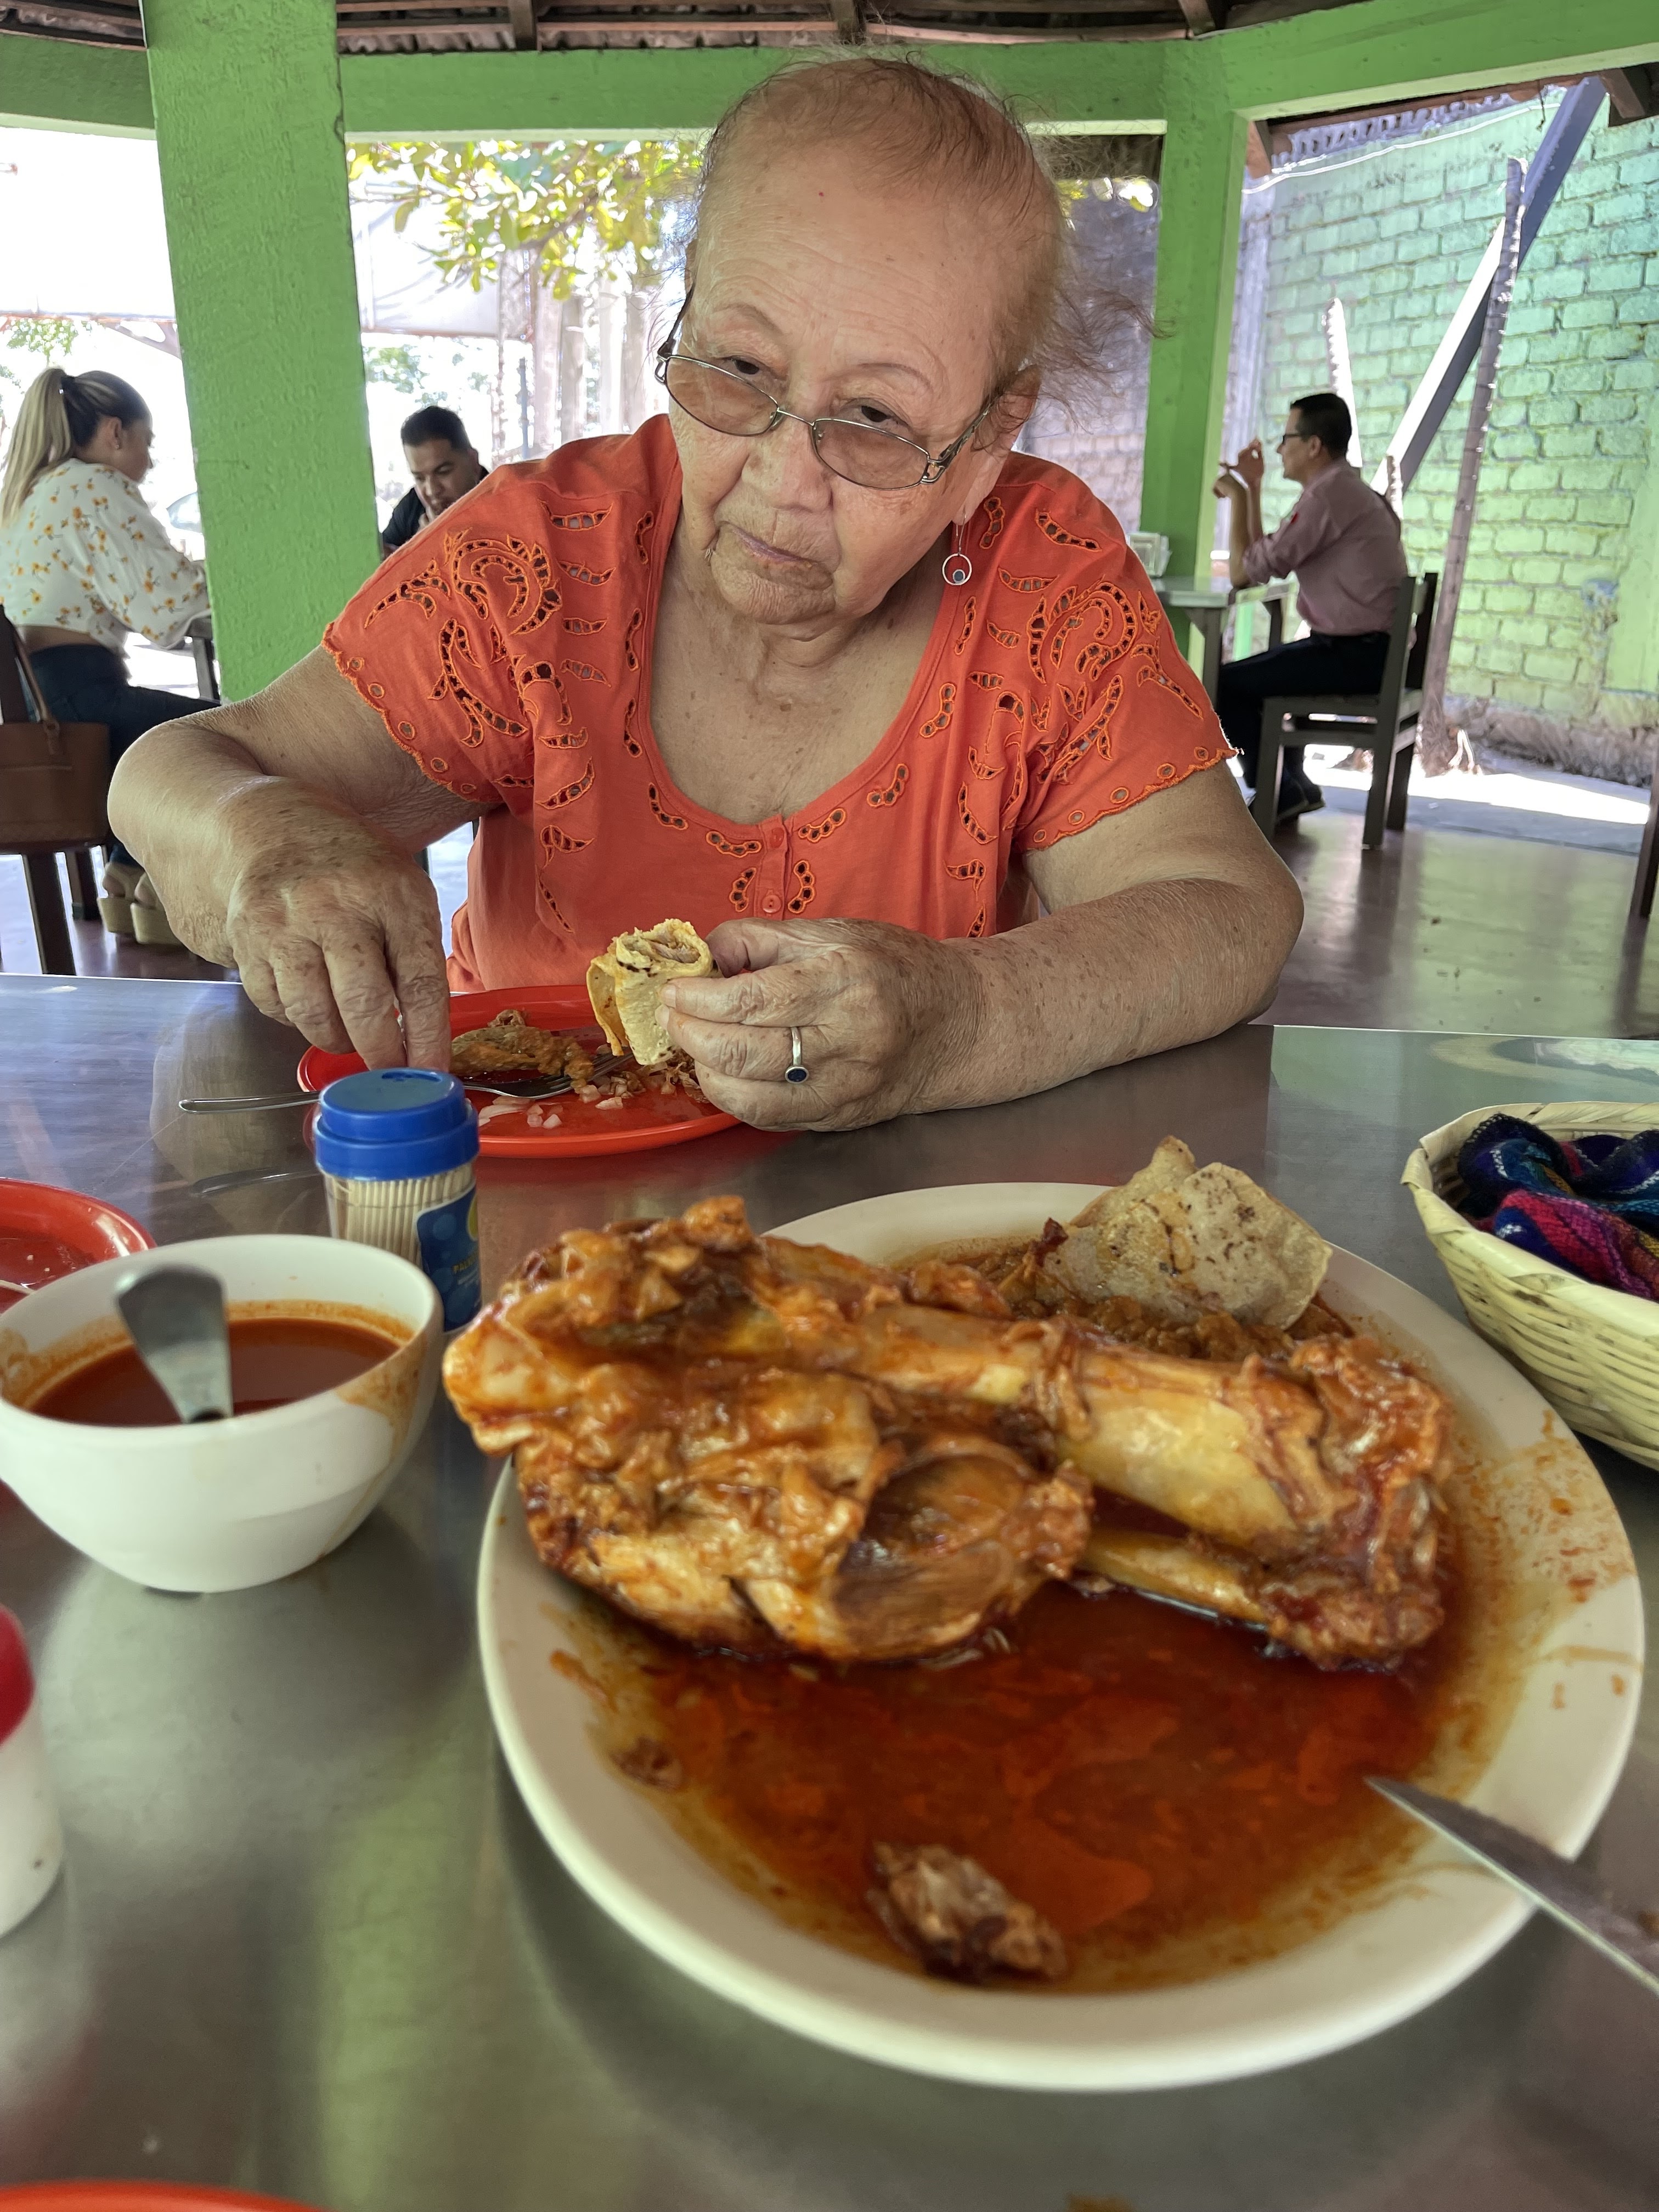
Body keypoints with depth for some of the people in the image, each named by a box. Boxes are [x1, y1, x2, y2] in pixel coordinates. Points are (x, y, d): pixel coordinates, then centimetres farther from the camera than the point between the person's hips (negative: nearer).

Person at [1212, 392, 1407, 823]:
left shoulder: (1328, 494, -17)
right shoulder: (1343, 487, 16)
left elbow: (1243, 571, -16)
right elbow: (1262, 561, 18)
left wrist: (1236, 496, -4)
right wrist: (1253, 488, 16)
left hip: (1355, 655, -10)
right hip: (1367, 649, 10)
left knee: (1225, 684, -6)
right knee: (1253, 671, 26)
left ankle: (1278, 794, 4)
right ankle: (1291, 782, 23)